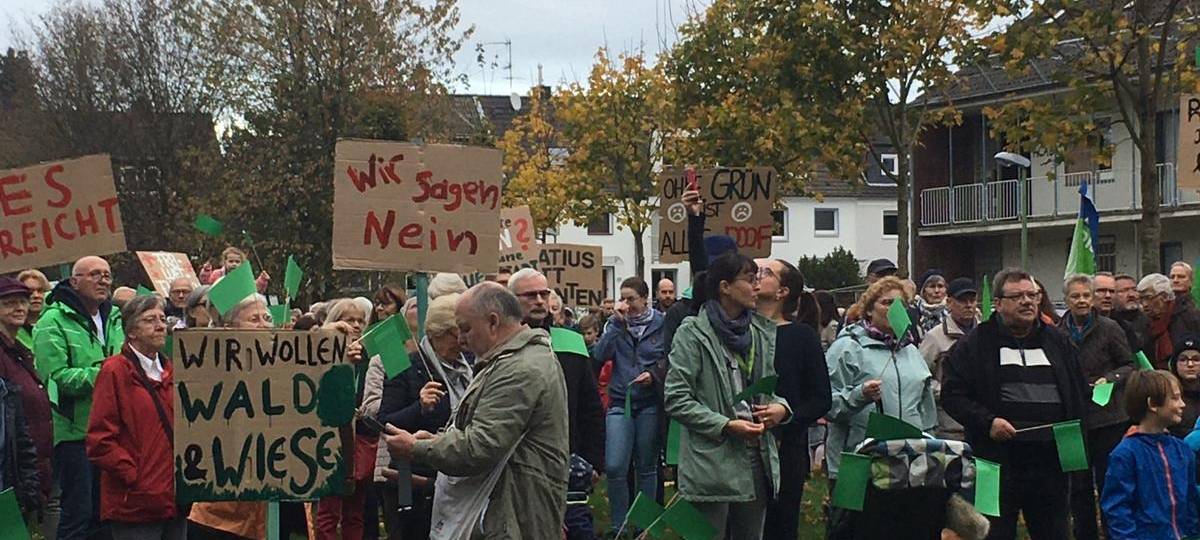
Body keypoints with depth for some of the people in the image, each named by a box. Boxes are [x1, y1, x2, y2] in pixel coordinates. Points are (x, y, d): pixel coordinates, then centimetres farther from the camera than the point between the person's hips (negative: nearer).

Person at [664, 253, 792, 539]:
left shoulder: (761, 332, 12)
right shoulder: (693, 333, -7)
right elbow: (677, 399, -11)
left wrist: (780, 407, 0)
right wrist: (726, 425, -18)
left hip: (756, 462, 6)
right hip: (711, 465, -6)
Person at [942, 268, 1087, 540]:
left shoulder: (1056, 341, 15)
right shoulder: (977, 343, 1)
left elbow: (1077, 394, 20)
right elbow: (952, 393, -3)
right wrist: (987, 422, -15)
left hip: (1051, 458, 4)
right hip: (998, 457, -4)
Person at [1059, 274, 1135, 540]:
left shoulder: (1109, 328, -3)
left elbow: (1129, 366, 1)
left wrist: (1110, 379, -16)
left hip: (1107, 416, -3)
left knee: (1108, 481, 0)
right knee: (1079, 485, 10)